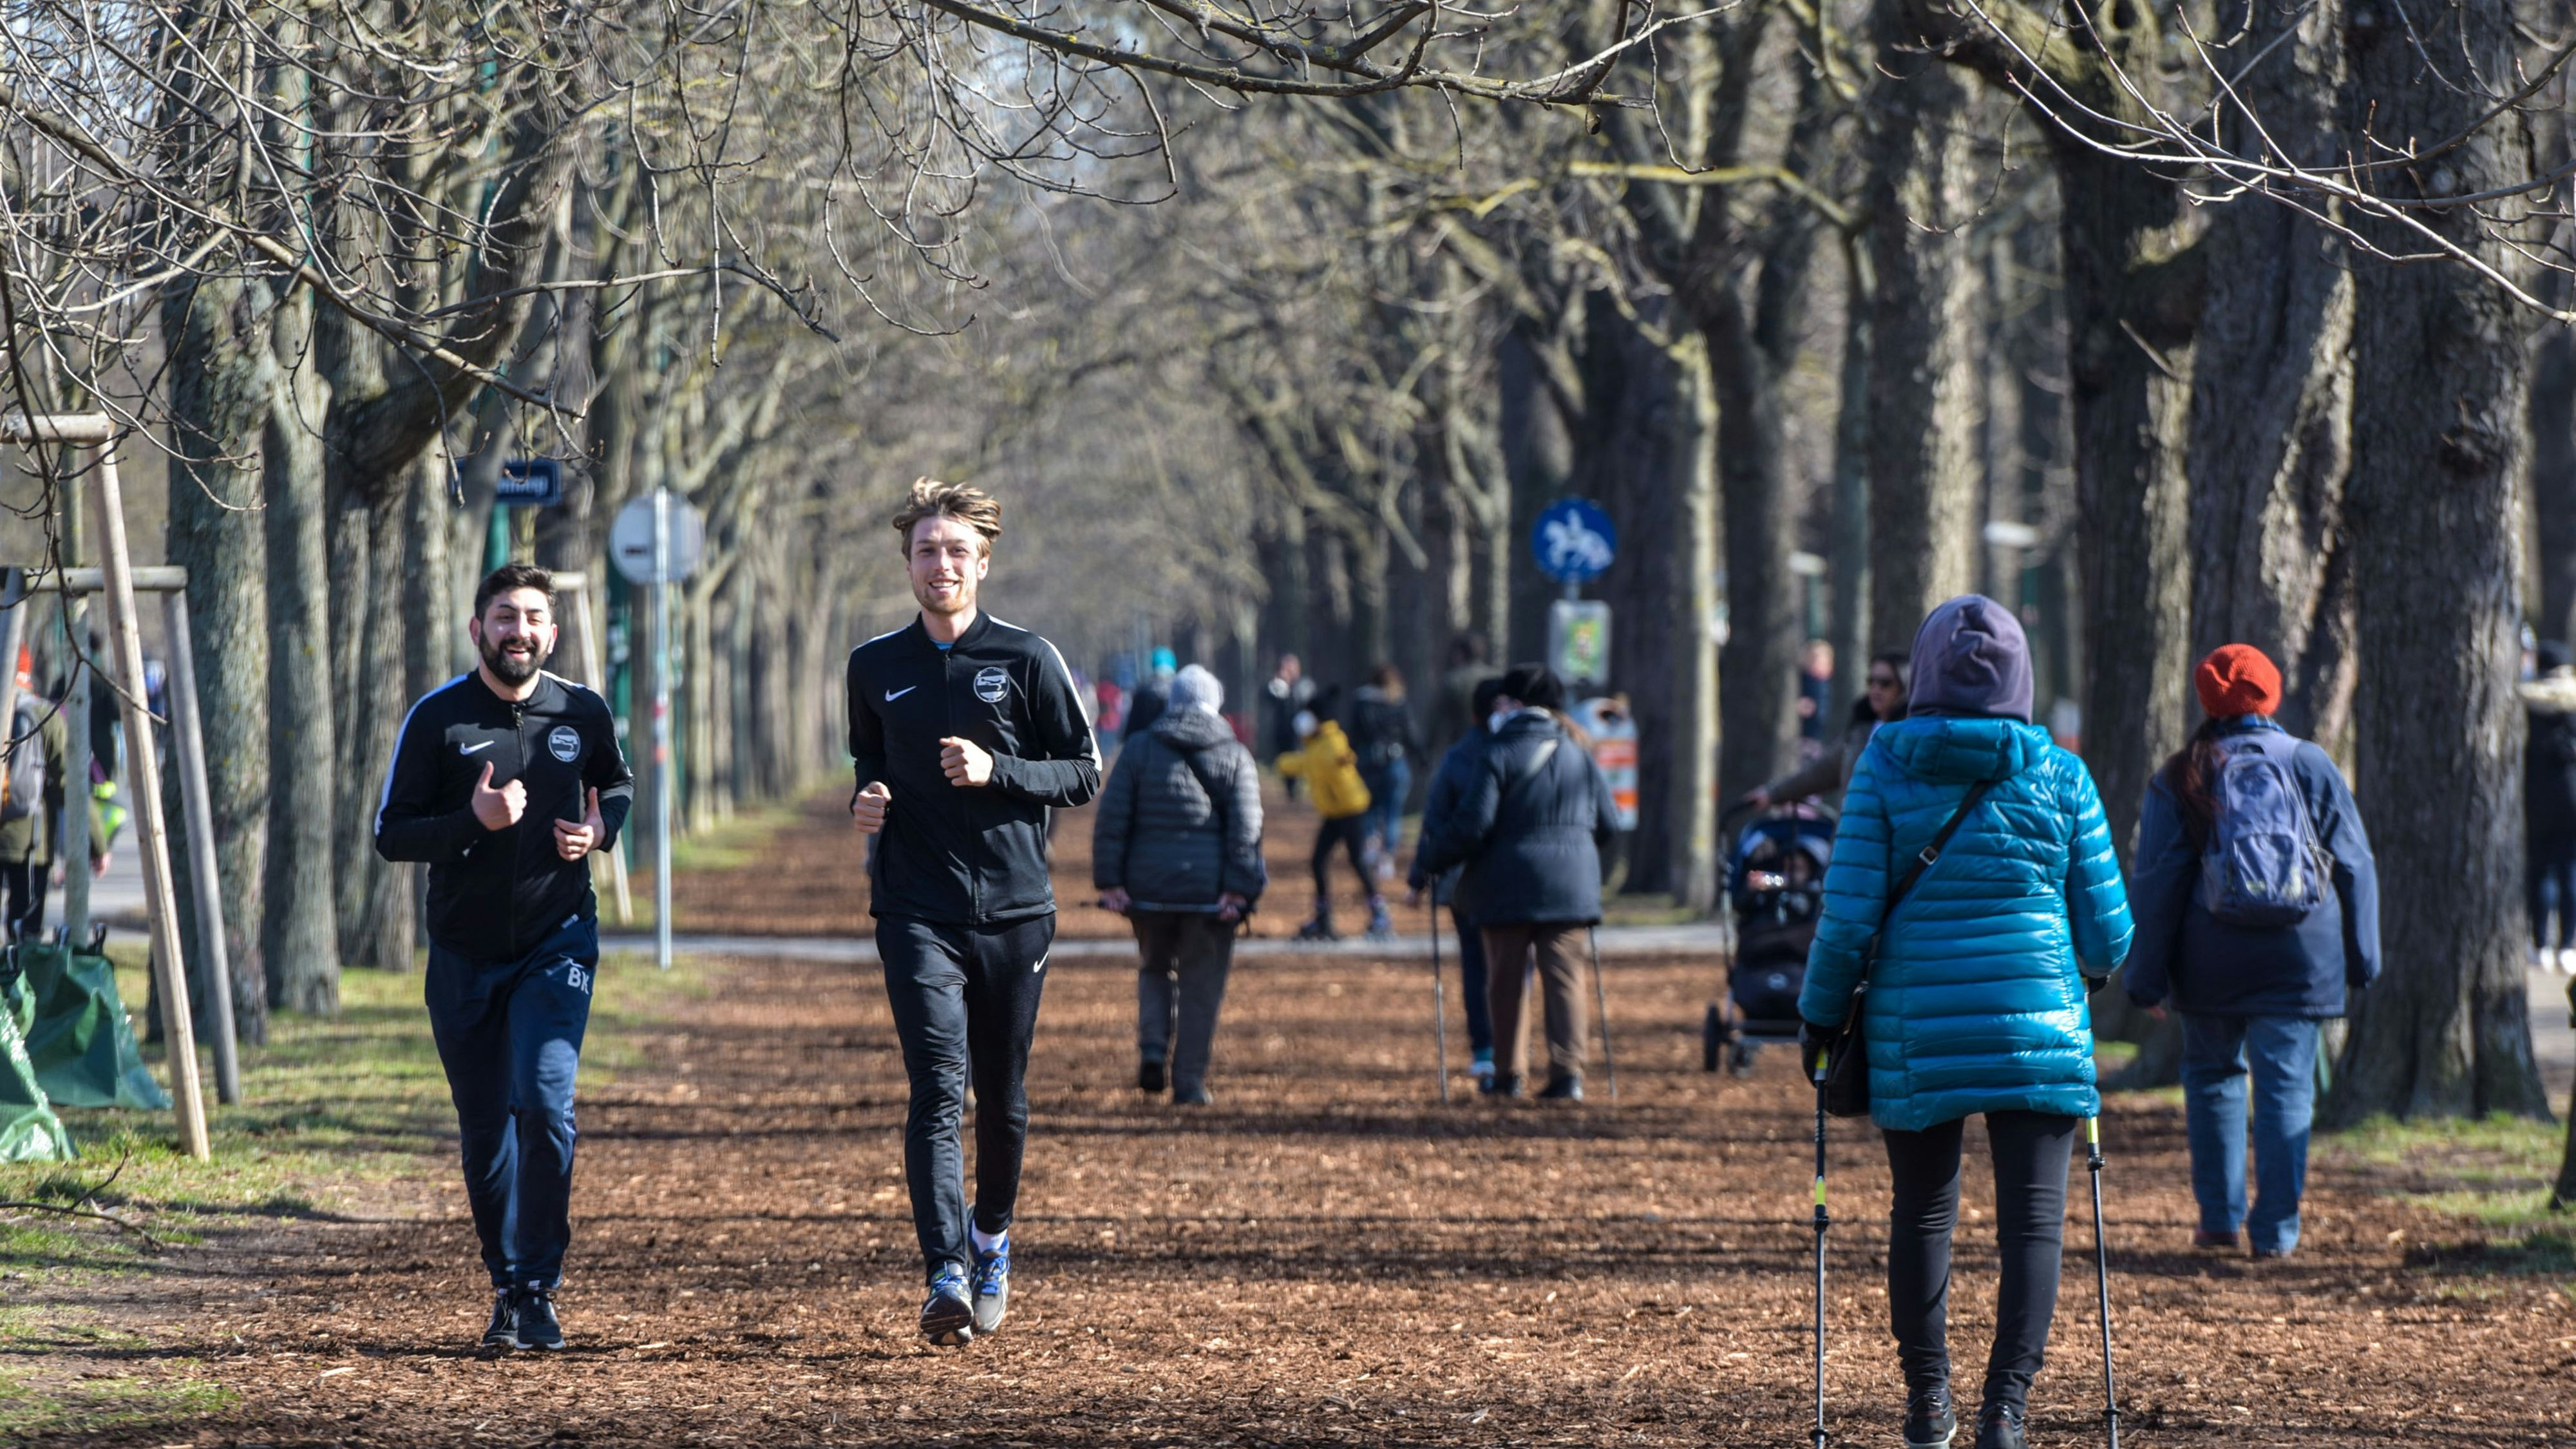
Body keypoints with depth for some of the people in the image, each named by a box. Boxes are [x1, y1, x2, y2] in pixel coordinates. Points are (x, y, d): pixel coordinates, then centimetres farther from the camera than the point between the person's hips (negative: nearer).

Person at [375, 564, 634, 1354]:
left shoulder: (583, 713, 1)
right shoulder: (437, 718, -5)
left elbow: (617, 785, 21)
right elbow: (390, 834, -5)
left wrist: (601, 828, -2)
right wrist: (472, 822, -22)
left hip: (558, 942, -1)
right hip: (464, 954, 1)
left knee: (545, 1103, -19)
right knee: (486, 1131, 6)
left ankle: (535, 1291, -12)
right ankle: (506, 1287, 21)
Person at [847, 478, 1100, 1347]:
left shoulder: (1027, 660, 2)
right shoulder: (875, 668, 10)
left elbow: (1084, 775, 3)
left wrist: (997, 772, -13)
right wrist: (866, 801, 3)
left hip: (1013, 913, 0)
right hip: (917, 915, 0)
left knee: (1003, 1096, 10)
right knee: (937, 1087, -14)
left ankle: (992, 1236, 36)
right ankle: (946, 1277, -22)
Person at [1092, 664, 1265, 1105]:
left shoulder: (1139, 750, 4)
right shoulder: (1235, 758, 2)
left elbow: (1110, 817, -1)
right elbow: (1246, 827, -7)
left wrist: (1109, 880, -1)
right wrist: (1238, 889, -8)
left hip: (1149, 884, 1)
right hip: (1209, 889, -1)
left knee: (1155, 968, 22)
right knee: (1201, 986, 6)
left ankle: (1153, 1048, 0)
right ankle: (1189, 1081, 4)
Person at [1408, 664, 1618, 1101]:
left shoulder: (1495, 757, -7)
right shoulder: (1579, 755, 9)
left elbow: (1471, 825, -13)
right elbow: (1609, 824, 14)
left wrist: (1427, 861, 0)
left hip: (1507, 888, -3)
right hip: (1570, 885, 3)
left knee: (1506, 982, 7)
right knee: (1564, 977, 1)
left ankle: (1507, 1075, 10)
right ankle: (1568, 1073, -11)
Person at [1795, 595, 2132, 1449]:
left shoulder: (1886, 766, -4)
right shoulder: (2060, 776, -2)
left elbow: (1849, 915, -7)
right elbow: (2107, 930, 1)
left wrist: (1822, 1013, 8)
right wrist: (2088, 965, 24)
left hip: (1916, 1034, 1)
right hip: (2038, 1026, -1)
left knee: (1922, 1214, 15)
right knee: (2032, 1218, 0)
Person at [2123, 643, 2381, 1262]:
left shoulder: (2181, 780, 1)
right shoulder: (2313, 768, 5)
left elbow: (2156, 885, -2)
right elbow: (2355, 868, 7)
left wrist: (2146, 977, 2)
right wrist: (2361, 958, 14)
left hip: (2213, 962, 0)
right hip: (2300, 957, 0)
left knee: (2213, 1076, 16)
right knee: (2286, 1089, 1)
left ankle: (2220, 1217, 14)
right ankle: (2275, 1229, -1)